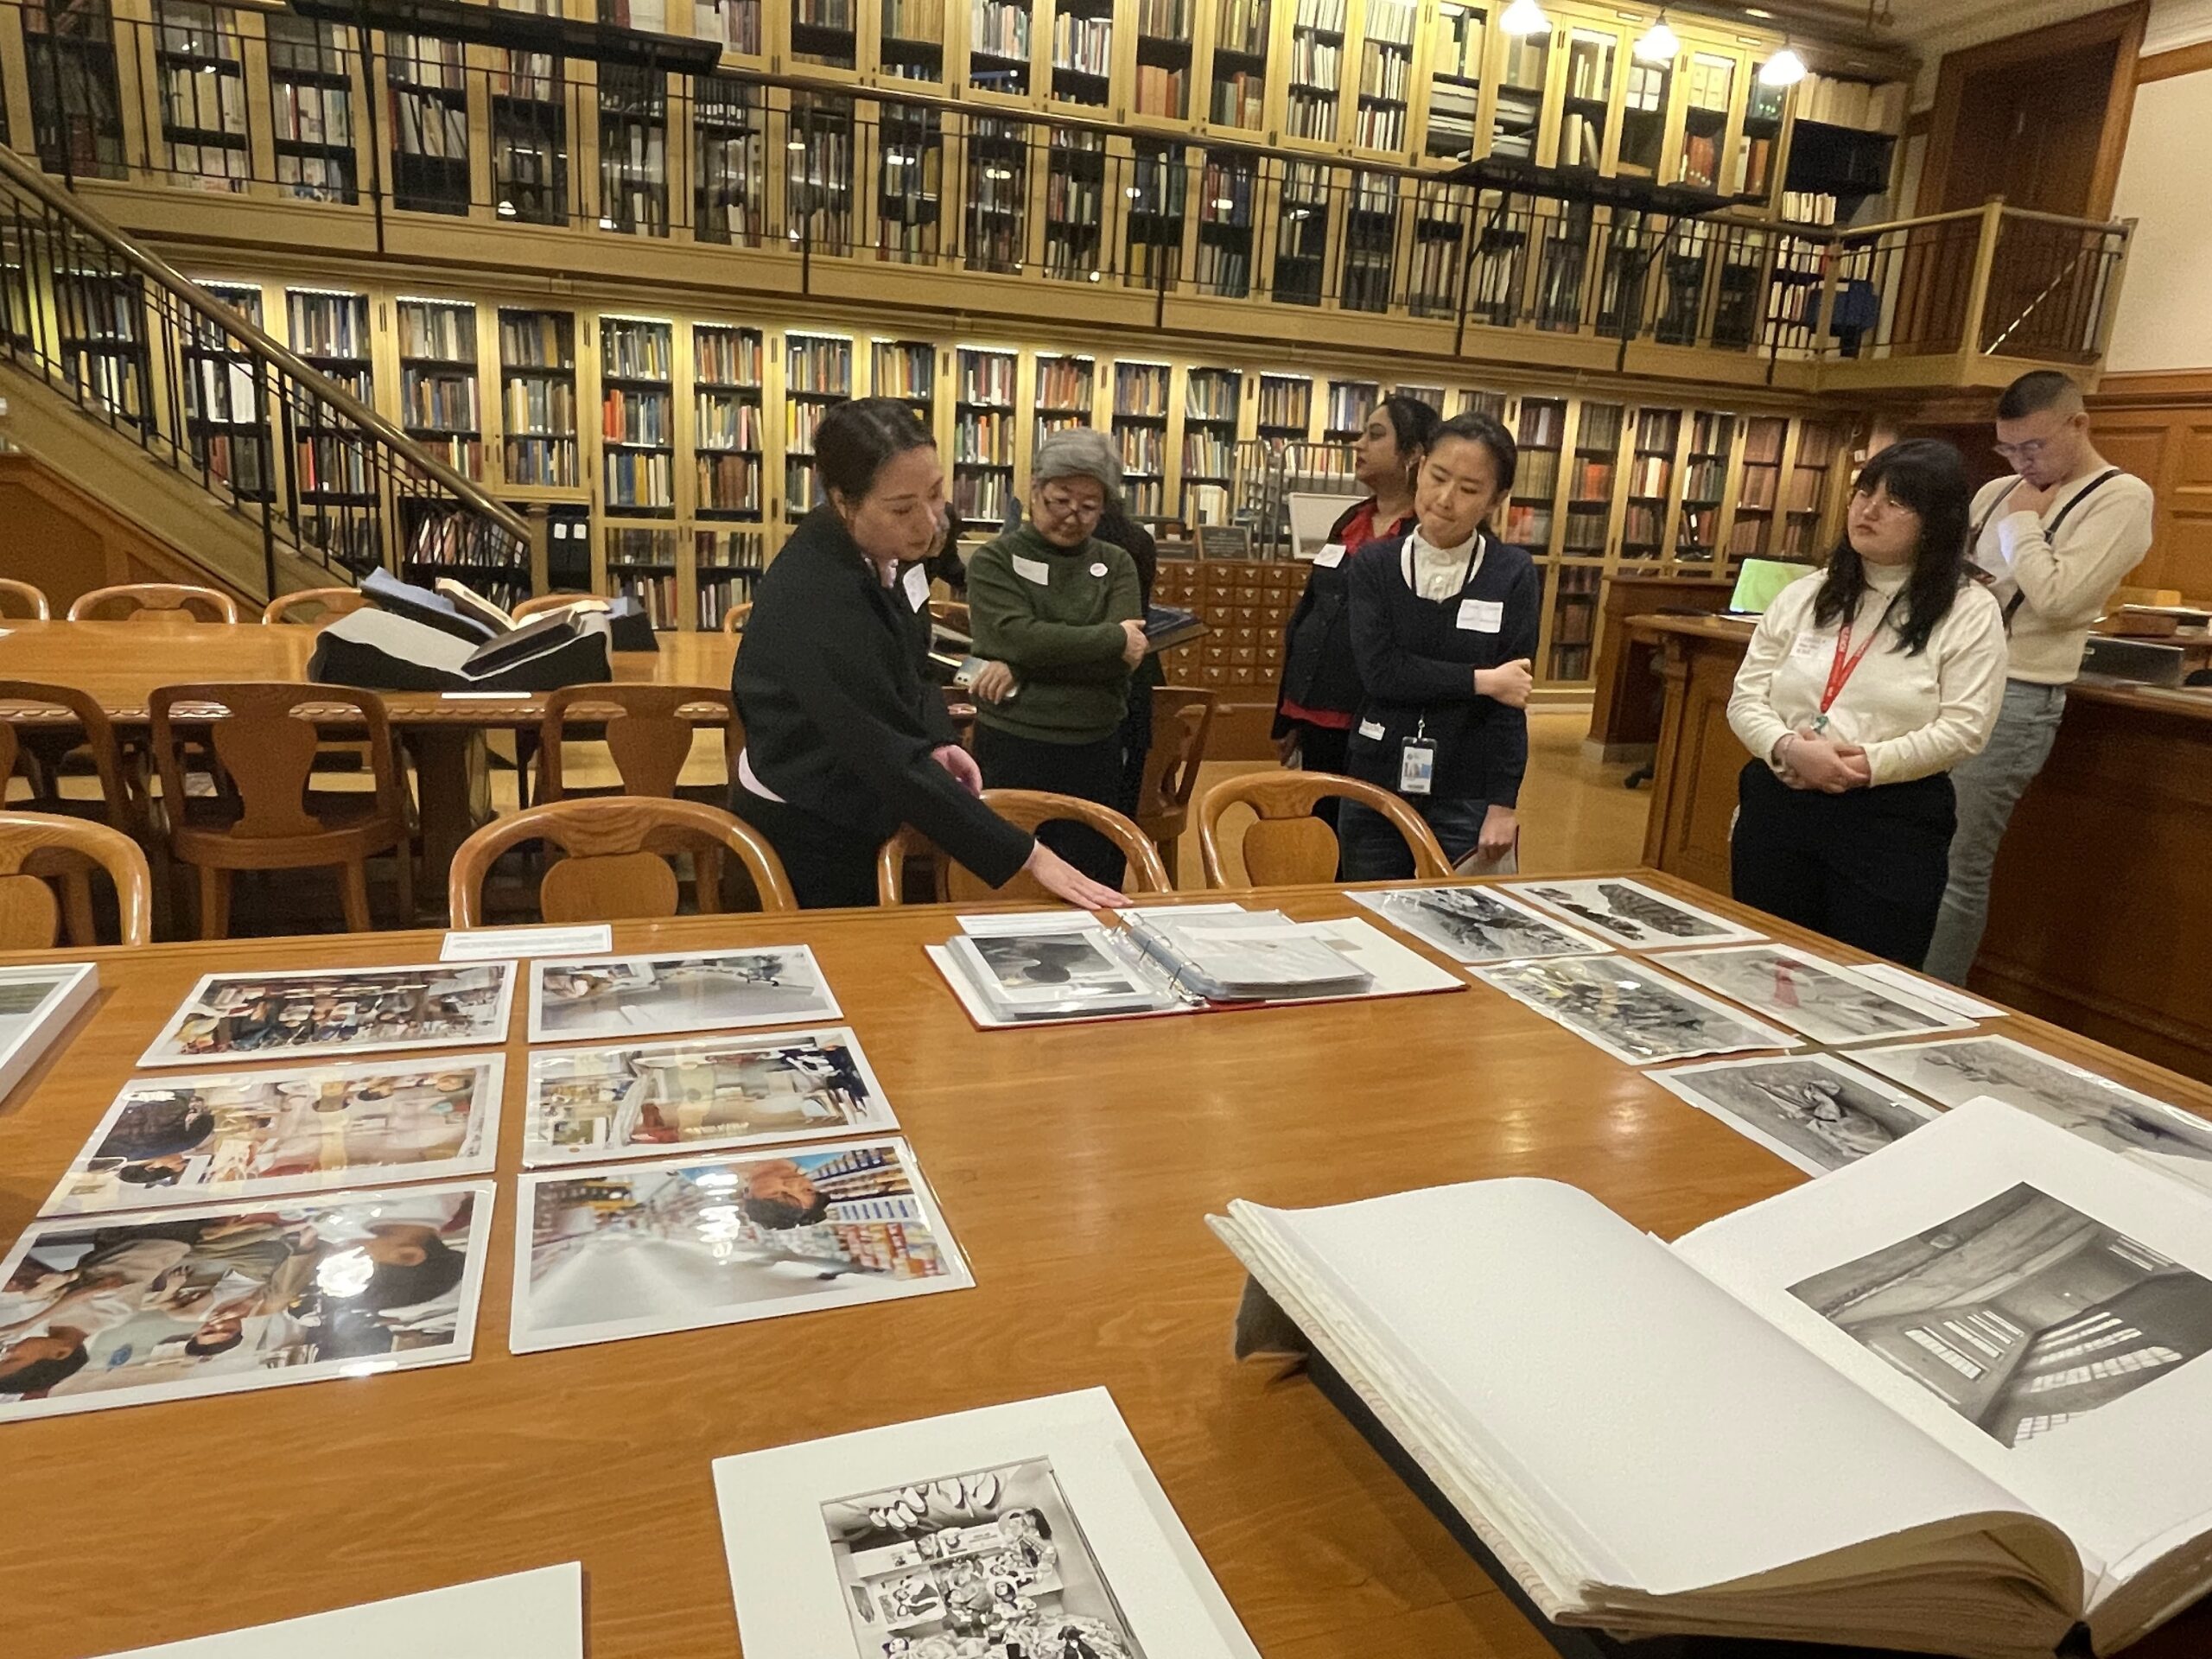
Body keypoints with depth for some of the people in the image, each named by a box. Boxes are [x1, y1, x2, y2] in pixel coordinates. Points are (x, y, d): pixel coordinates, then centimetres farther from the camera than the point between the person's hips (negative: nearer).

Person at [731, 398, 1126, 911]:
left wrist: (939, 741, -9)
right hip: (806, 837, -8)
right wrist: (1028, 856, -32)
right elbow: (893, 758, -33)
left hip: (848, 816, 8)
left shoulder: (870, 554, -6)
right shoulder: (816, 601, -32)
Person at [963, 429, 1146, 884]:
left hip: (1097, 751, 3)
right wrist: (1112, 639, -11)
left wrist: (1023, 669, -13)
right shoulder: (994, 560, 1)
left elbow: (1125, 656, -6)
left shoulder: (1117, 565, 9)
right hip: (1014, 749, -3)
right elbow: (1016, 637, -16)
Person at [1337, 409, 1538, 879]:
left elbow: (1511, 701, -5)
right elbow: (1380, 672, -12)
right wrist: (1481, 680, -14)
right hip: (1374, 786, 2)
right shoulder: (1373, 564, 0)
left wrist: (1503, 805, -10)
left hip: (1466, 797, -1)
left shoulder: (1513, 575, -3)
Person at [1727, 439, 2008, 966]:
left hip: (1894, 824, -3)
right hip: (1779, 809, 4)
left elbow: (1962, 729, -9)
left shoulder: (1970, 611, 0)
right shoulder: (1804, 595, 11)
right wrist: (1789, 750, -15)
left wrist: (1866, 766, -19)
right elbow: (1746, 698, 5)